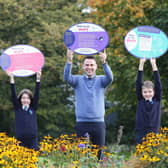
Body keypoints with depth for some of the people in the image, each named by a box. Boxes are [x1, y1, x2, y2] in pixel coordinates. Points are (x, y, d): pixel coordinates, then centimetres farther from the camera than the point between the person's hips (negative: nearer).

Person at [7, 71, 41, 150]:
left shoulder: (33, 109, 8)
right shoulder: (17, 109, 6)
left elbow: (36, 94, 3)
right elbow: (13, 95, 0)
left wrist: (38, 78, -3)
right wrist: (11, 78, -7)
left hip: (32, 140, 1)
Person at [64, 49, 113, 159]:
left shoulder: (101, 80, 6)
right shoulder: (78, 80, 6)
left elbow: (110, 78, -15)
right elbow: (67, 78, -13)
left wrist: (104, 62, -33)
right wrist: (69, 61, -29)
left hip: (98, 122, 0)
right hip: (82, 123, 0)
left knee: (99, 152, 3)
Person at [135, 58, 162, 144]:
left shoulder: (157, 100, 4)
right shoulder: (140, 100, 4)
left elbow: (158, 84, -3)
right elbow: (138, 83, -1)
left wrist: (153, 64, -9)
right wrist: (141, 64, -7)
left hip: (154, 134, 0)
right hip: (141, 134, 0)